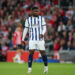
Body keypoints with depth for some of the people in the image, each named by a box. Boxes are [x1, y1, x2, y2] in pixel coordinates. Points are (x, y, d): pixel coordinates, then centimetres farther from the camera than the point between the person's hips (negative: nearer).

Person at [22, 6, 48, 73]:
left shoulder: (41, 18, 6)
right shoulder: (28, 19, 7)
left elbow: (44, 27, 3)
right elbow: (26, 29, 12)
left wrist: (42, 33, -17)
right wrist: (23, 38, 8)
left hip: (40, 39, 0)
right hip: (32, 39, 0)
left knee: (43, 53, 2)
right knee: (31, 52, -11)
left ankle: (46, 67, 22)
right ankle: (29, 68, -9)